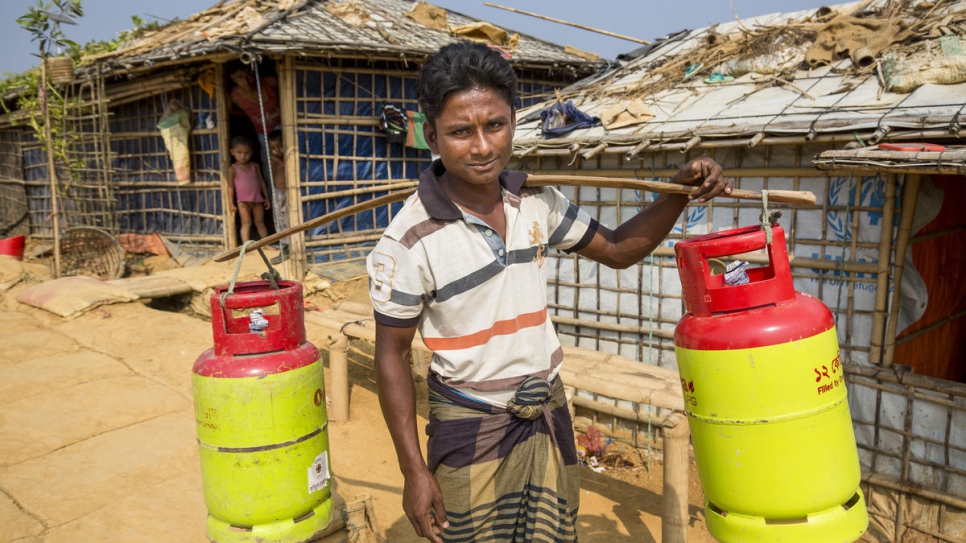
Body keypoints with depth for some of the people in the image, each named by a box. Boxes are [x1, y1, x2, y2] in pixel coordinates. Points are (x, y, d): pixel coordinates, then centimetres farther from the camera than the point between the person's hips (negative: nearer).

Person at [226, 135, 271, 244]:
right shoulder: (232, 169, -4)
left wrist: (266, 198, 10)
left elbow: (262, 182, 11)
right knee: (246, 223, -7)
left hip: (257, 200, 4)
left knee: (260, 222, 13)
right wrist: (231, 203, -9)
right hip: (243, 201, -4)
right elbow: (231, 187, -5)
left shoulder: (254, 166, 7)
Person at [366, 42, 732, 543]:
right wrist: (414, 471, -10)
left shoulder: (536, 201, -5)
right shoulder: (409, 241, -19)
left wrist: (679, 193, -8)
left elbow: (617, 249, 8)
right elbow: (392, 355, -11)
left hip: (548, 413, 5)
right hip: (470, 428, -4)